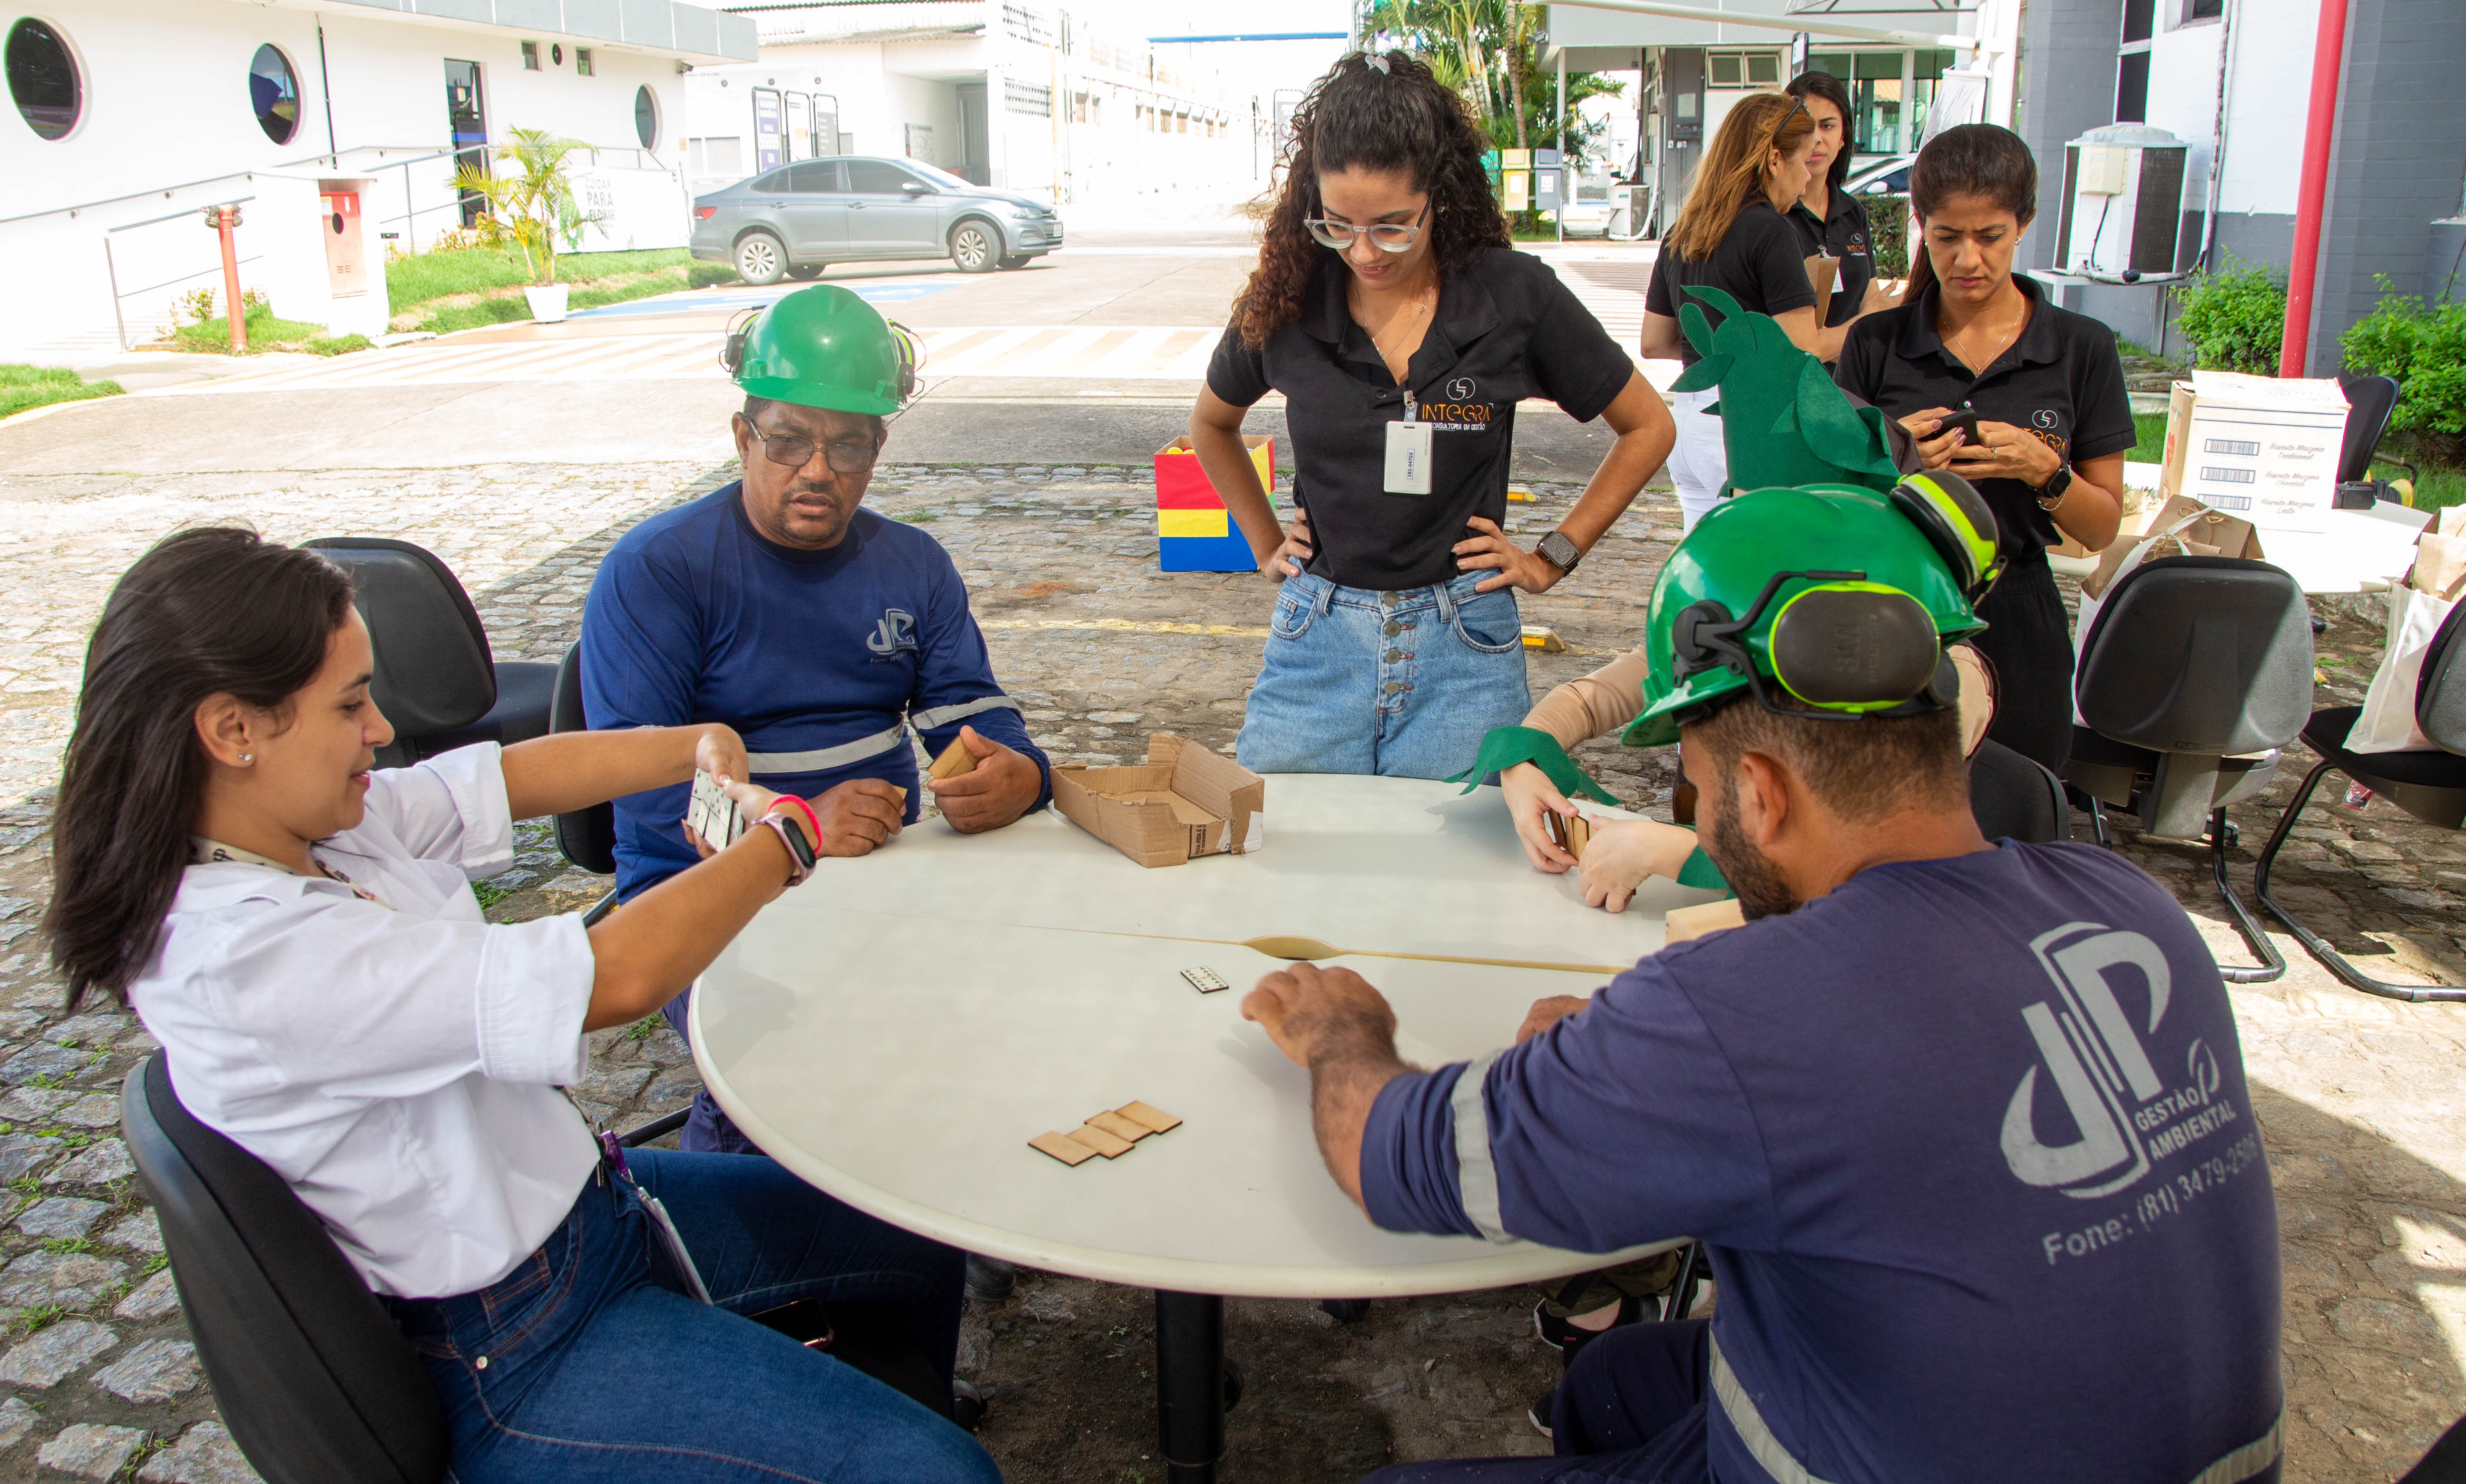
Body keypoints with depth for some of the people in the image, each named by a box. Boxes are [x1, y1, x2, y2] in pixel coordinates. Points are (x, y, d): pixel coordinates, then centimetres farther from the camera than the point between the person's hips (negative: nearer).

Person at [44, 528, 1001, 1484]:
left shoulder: (319, 822, -5)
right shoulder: (251, 955, -33)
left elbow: (513, 776, 6)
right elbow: (615, 977, -35)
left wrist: (699, 749, -10)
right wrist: (788, 836, -20)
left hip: (577, 1199, 9)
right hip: (515, 1356, -9)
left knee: (922, 1243, 19)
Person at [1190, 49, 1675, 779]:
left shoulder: (1515, 295, -6)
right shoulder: (1286, 300, 0)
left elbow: (1648, 427, 6)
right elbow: (1211, 424, 21)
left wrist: (1553, 557, 4)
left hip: (1462, 644, -1)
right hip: (1316, 638, 2)